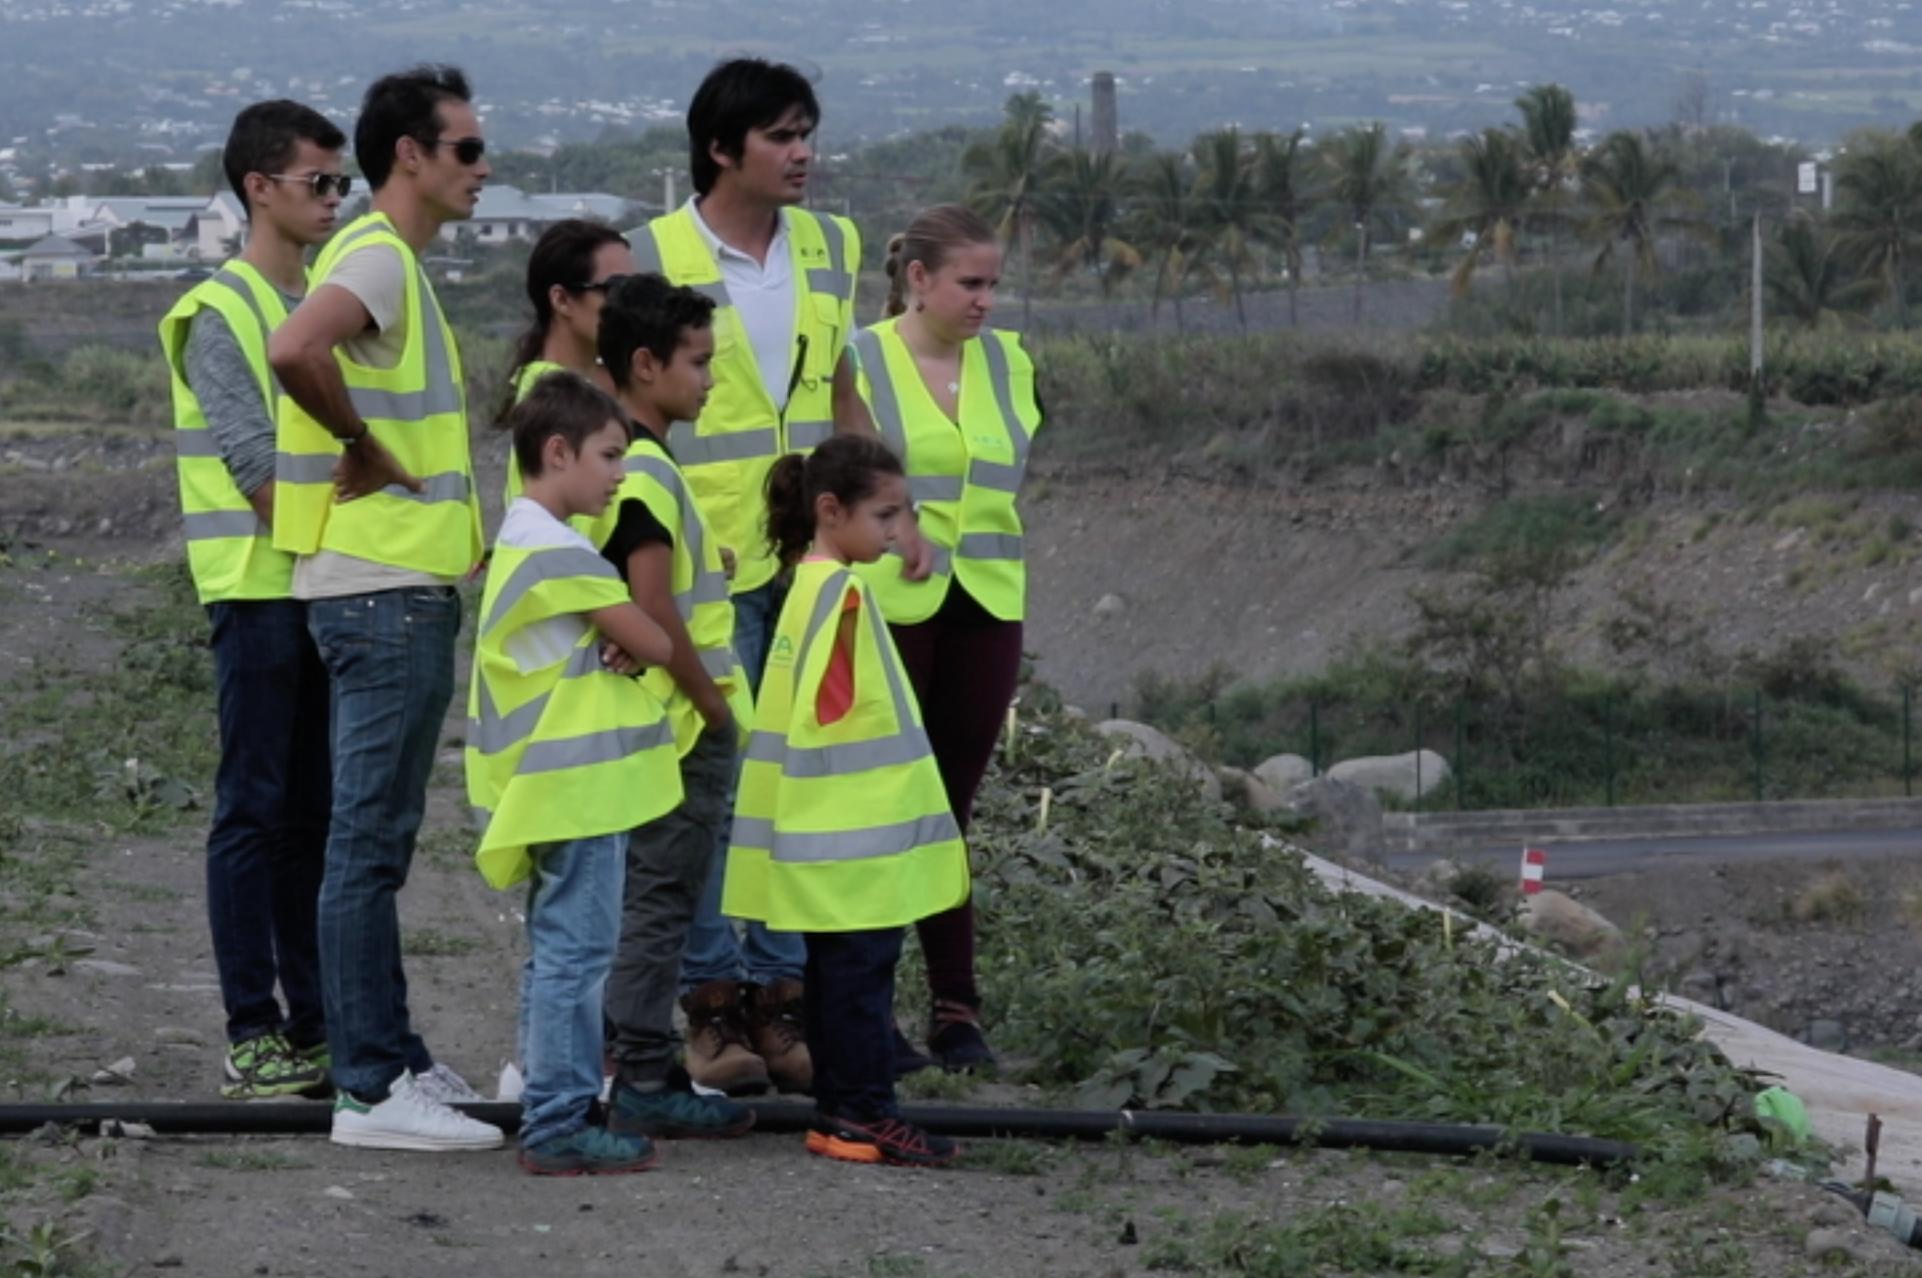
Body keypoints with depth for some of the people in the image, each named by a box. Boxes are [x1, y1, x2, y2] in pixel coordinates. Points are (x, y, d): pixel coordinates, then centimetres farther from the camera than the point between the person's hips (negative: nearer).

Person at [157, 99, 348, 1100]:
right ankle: (251, 1037, -1)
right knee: (255, 809, -4)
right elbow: (256, 463, -16)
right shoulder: (219, 314, -9)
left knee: (316, 810, 10)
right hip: (257, 588, -7)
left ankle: (315, 1025, 15)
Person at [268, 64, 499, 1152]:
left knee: (381, 838, 14)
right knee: (371, 841, -7)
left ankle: (393, 1059, 22)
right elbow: (295, 350, -34)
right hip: (380, 591, -10)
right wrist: (366, 450, -21)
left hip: (409, 590, 10)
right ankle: (371, 1089, -6)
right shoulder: (377, 257, -15)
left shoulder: (397, 263, 18)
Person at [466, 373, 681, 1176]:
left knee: (558, 952, 15)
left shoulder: (523, 540, 16)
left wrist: (623, 651, -8)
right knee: (574, 952, -8)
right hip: (577, 789, -11)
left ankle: (554, 1113, 21)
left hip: (552, 788, 11)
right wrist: (640, 649, 8)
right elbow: (654, 644, -14)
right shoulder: (561, 551, -17)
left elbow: (618, 646, 14)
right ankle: (558, 1126, -7)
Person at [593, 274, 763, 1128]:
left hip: (667, 728, 10)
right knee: (659, 902, -6)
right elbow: (654, 609, -23)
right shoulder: (647, 473, -17)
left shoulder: (623, 463, 14)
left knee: (651, 899, 15)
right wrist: (714, 704, -16)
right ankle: (643, 1082, -2)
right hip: (684, 729, -10)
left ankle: (644, 1068, 21)